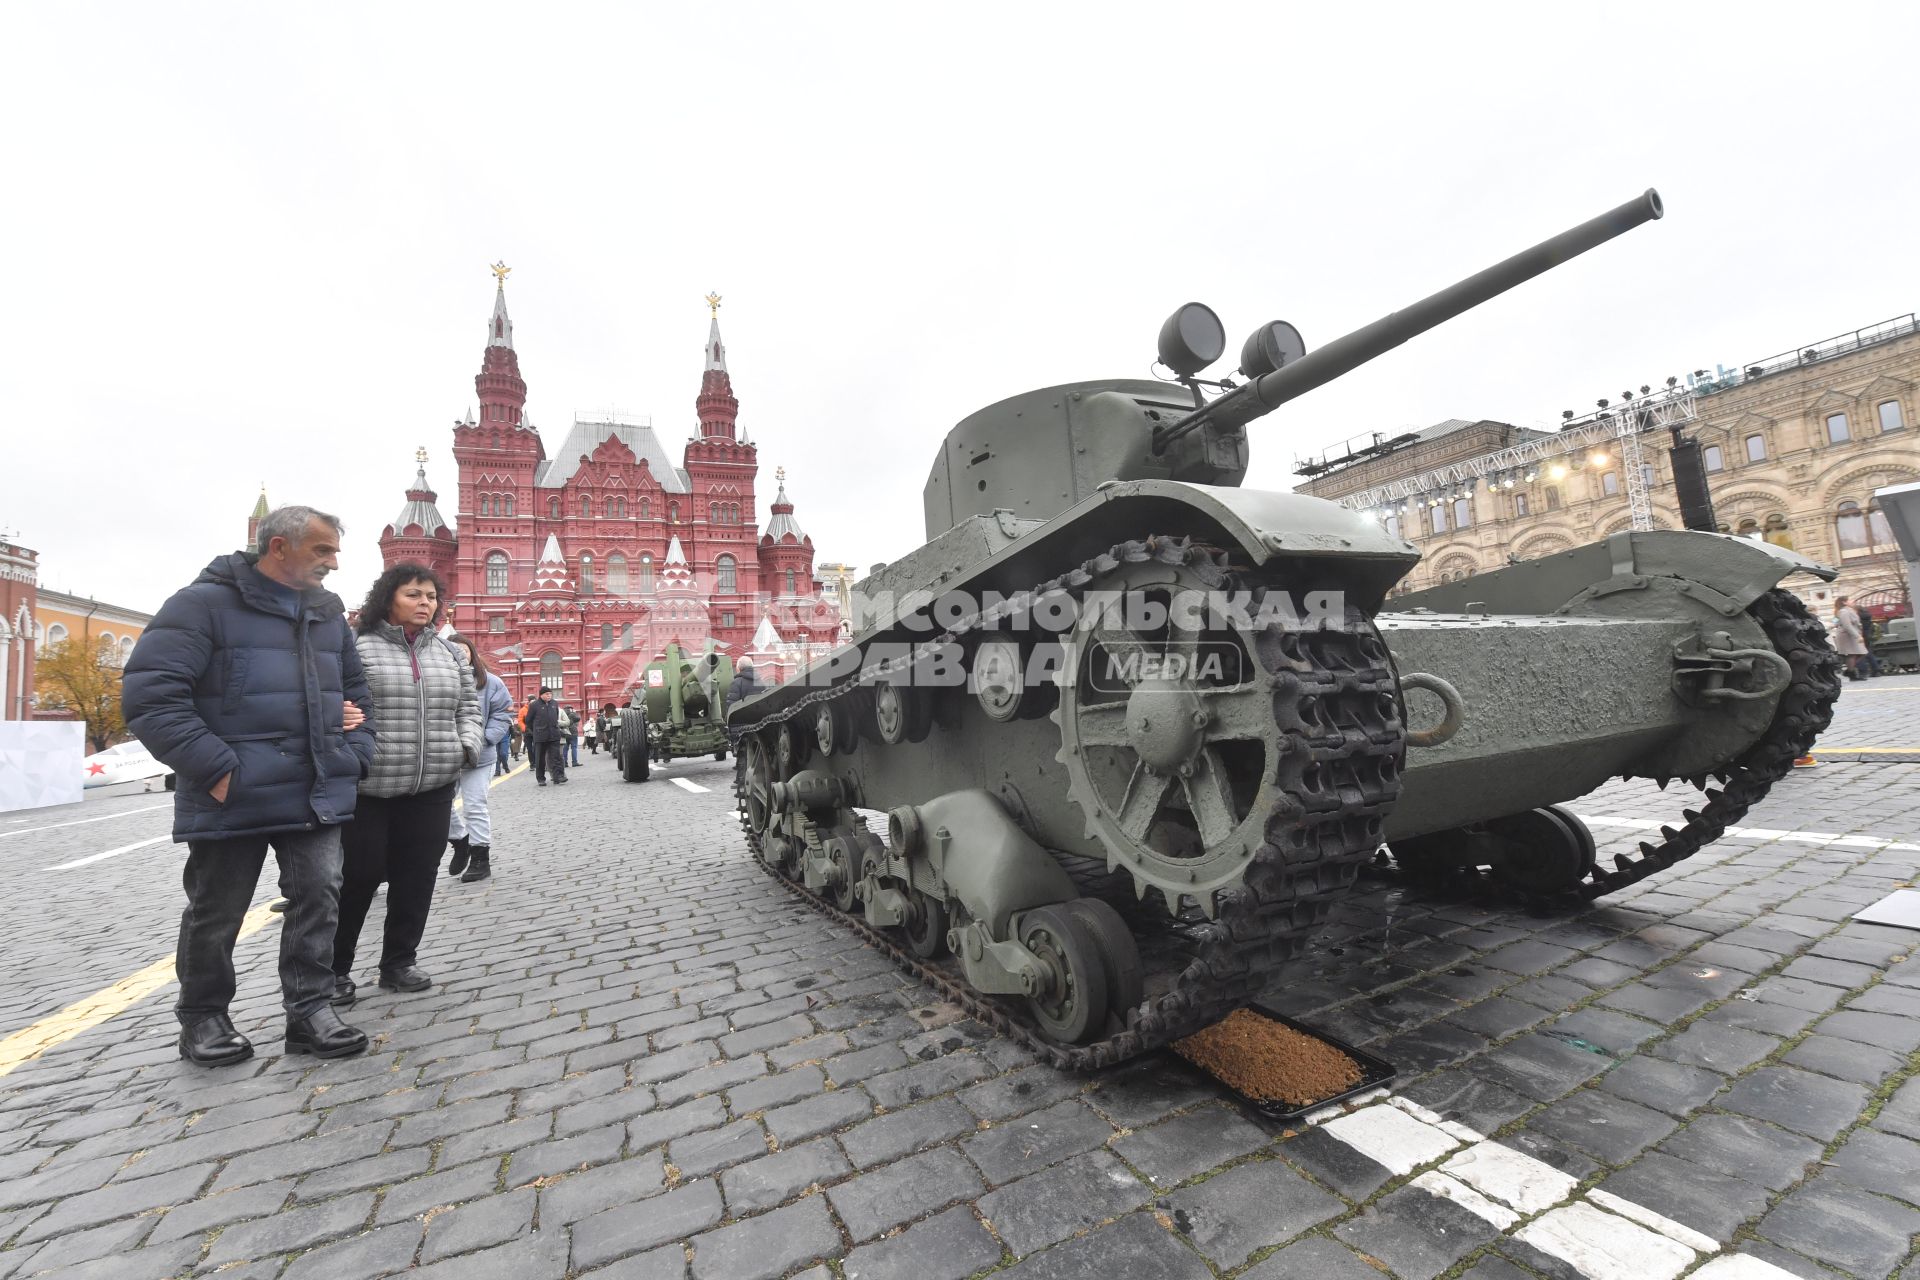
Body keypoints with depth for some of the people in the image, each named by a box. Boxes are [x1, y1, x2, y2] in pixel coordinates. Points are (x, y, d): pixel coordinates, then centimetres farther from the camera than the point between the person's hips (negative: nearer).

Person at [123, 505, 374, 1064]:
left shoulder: (329, 614, 11)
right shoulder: (205, 603, -9)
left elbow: (355, 691, 21)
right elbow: (149, 693, -15)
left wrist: (355, 755, 7)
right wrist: (216, 769, -19)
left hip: (318, 795, 5)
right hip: (233, 798, -4)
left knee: (319, 898, 5)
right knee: (215, 913, 12)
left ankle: (309, 1009, 16)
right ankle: (203, 1016, 31)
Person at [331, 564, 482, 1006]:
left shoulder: (448, 652, 11)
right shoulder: (358, 647, -5)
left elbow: (468, 704, 18)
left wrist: (468, 744, 4)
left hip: (431, 789, 4)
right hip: (367, 786, -4)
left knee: (417, 878, 10)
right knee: (357, 877, 6)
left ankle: (399, 962, 26)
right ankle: (335, 968, 26)